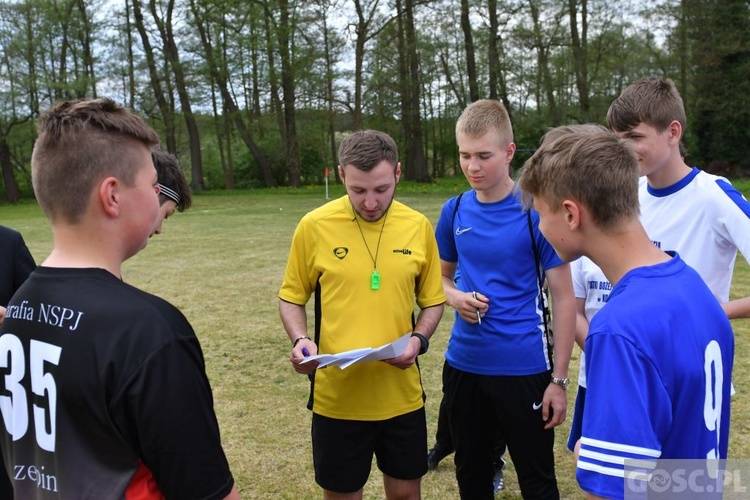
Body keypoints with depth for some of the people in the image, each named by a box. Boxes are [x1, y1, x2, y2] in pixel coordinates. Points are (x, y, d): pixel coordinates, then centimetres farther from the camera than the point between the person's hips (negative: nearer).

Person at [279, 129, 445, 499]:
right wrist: (301, 340, -15)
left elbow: (432, 300, 7)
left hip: (401, 393, 2)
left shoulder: (418, 226, -3)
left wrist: (419, 339, -11)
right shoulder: (314, 226, -9)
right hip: (336, 394, -1)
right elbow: (291, 298, 3)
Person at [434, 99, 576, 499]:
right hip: (462, 366, 4)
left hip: (524, 369, -4)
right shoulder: (455, 210, 2)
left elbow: (563, 297, -8)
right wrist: (456, 298, -9)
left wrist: (558, 379, -9)